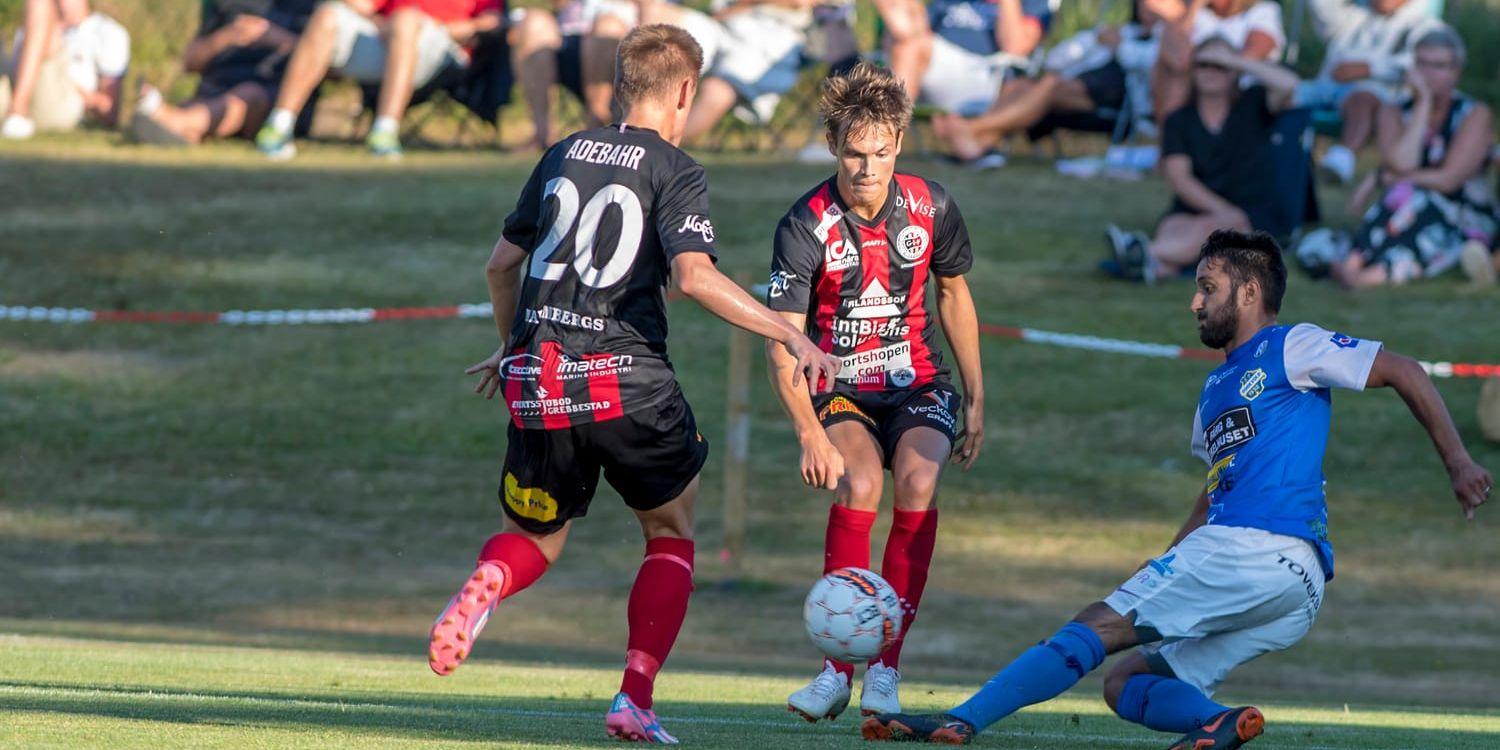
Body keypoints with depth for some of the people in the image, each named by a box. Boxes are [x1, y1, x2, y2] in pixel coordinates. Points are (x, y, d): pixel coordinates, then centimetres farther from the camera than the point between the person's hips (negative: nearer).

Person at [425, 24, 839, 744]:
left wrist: (510, 345, 35)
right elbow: (695, 276, -19)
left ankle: (484, 585, -18)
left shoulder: (565, 154, 13)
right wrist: (790, 335, -17)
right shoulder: (675, 172, -4)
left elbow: (500, 263, 19)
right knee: (672, 534, 16)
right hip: (628, 380, -4)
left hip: (537, 381, 4)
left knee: (535, 539, 19)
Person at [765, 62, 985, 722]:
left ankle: (885, 668, -23)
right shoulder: (806, 227, -17)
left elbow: (954, 295, 12)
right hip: (840, 392, -2)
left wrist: (976, 398, 11)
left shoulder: (929, 207, -6)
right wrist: (811, 434, -34)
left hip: (917, 383, 2)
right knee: (857, 486, -31)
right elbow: (781, 344, -20)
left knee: (917, 481, -27)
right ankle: (837, 669, -22)